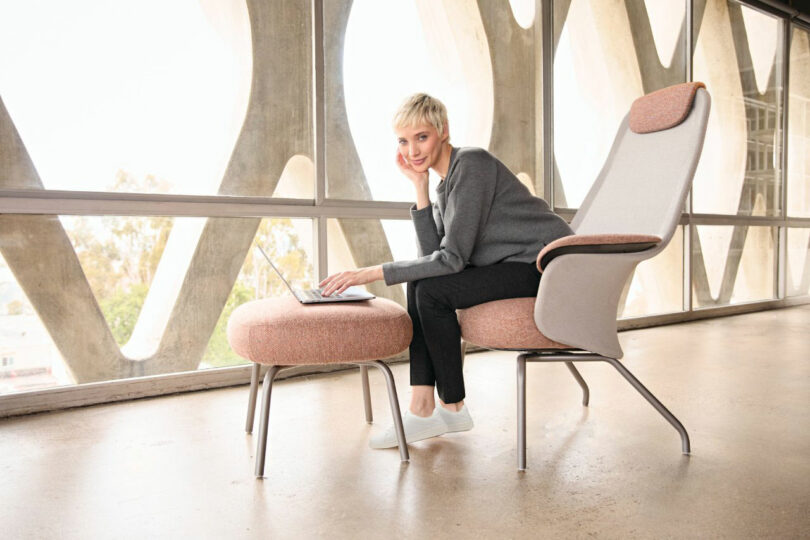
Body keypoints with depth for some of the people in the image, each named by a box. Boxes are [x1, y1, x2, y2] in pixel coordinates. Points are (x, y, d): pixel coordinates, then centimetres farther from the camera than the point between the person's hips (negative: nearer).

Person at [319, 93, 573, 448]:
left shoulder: (471, 163, -17)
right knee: (420, 283, -3)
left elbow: (453, 258, -23)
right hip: (517, 267, 9)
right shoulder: (445, 185, 11)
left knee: (432, 291, -20)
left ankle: (452, 407, -1)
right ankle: (423, 409, -5)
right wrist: (420, 189, -5)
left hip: (548, 263, -9)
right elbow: (432, 256, -1)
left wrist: (373, 273, -23)